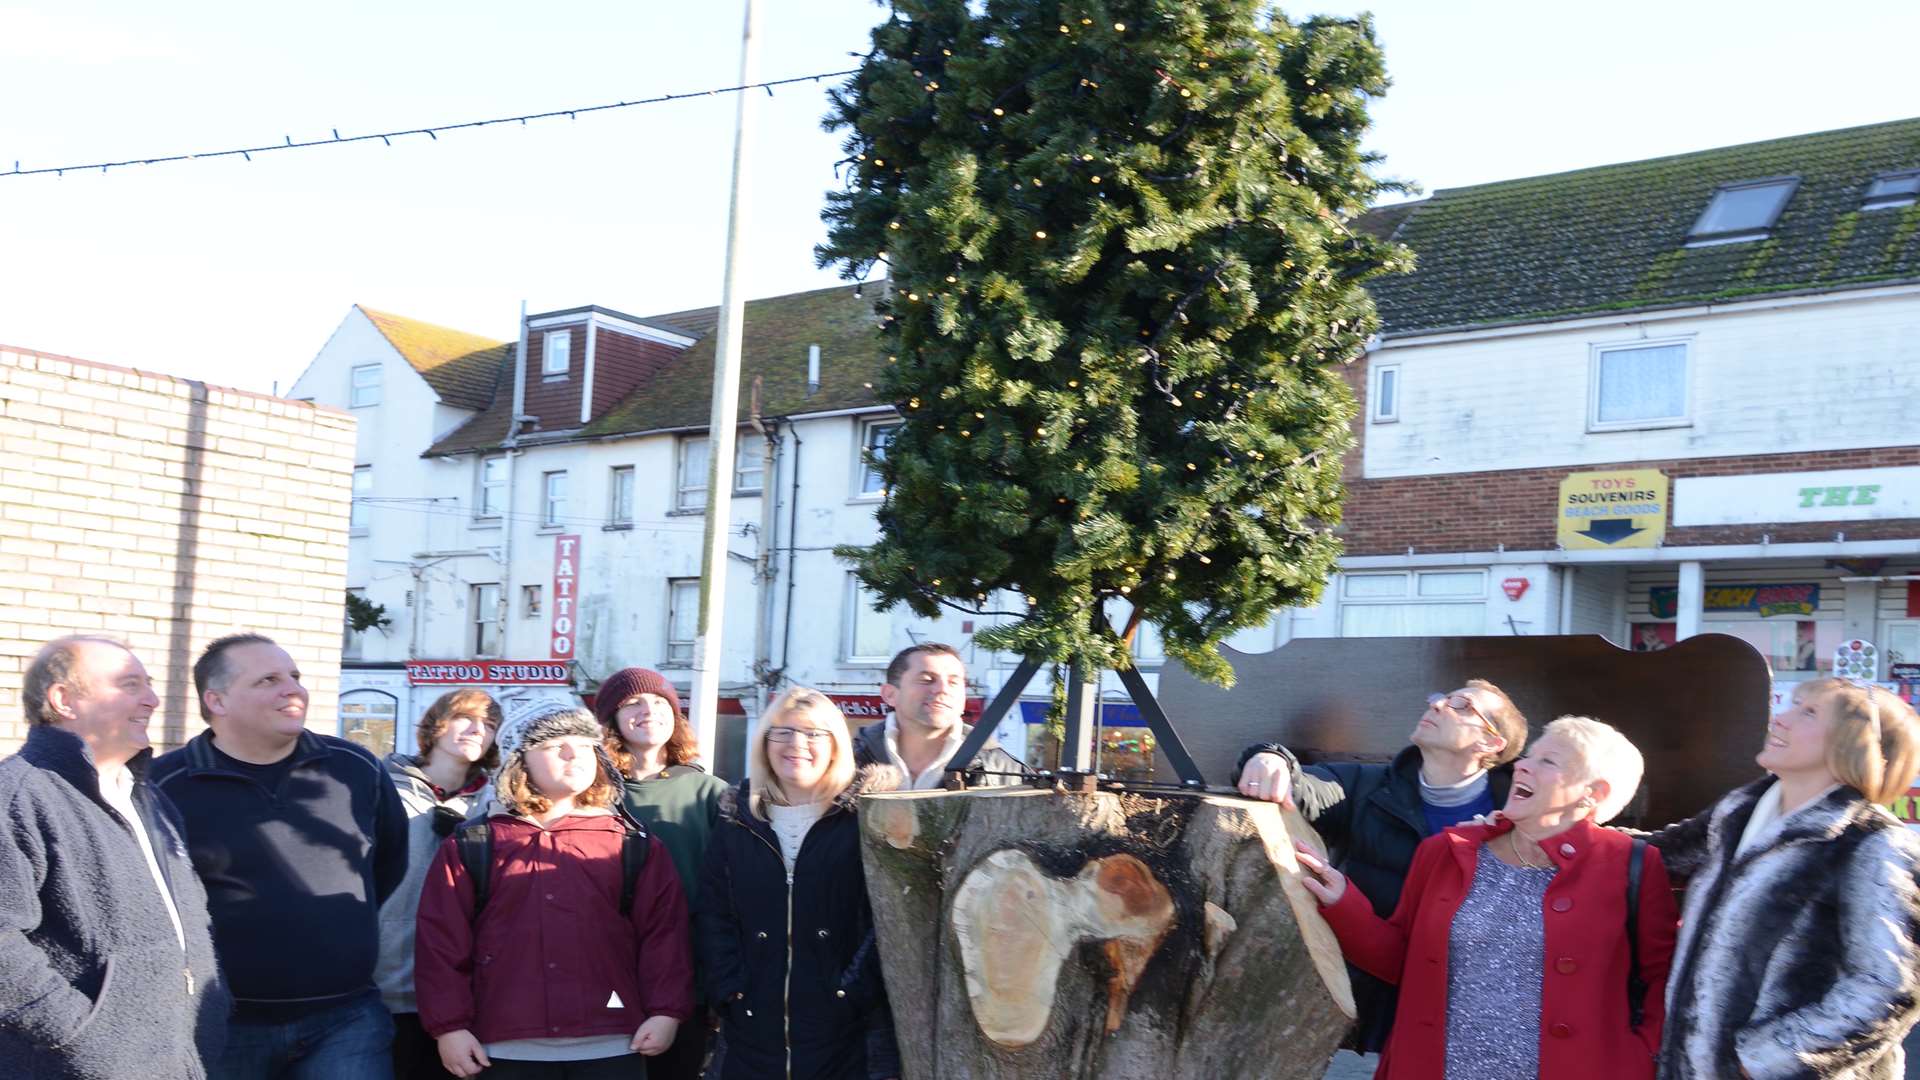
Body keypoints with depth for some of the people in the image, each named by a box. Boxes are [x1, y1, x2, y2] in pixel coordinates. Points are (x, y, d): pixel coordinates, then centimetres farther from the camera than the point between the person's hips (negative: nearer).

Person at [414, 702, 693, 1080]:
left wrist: (666, 1011, -7)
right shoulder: (472, 847, 6)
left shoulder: (634, 846, 7)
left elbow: (664, 931, 2)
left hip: (610, 1047, 0)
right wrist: (449, 1025, -3)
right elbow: (441, 941, 3)